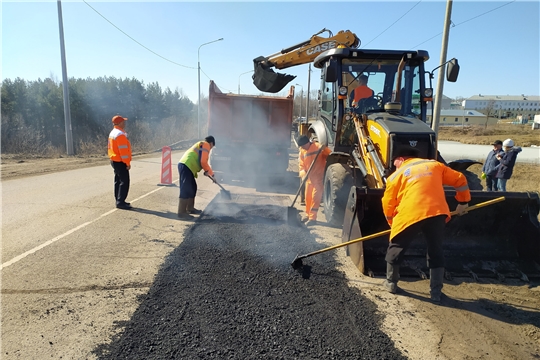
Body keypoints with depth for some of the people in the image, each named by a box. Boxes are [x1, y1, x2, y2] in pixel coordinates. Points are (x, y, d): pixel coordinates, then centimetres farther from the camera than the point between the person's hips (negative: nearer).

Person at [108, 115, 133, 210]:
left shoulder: (112, 133, 14)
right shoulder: (120, 134, -19)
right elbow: (123, 150, -22)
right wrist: (127, 163, -17)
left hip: (114, 161, 11)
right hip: (121, 162, -11)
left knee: (118, 181, 15)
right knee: (124, 182, -9)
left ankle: (119, 201, 22)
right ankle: (120, 202, -9)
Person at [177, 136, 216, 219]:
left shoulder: (200, 145, 29)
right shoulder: (206, 145, -1)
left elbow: (201, 161, 29)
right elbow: (203, 162, -10)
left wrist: (207, 171, 25)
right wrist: (211, 172, 2)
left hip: (185, 166, 10)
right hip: (186, 167, -10)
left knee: (193, 188, 19)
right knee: (186, 190, -10)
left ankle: (190, 208, 28)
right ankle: (182, 212, -8)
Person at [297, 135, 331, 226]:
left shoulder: (319, 147, -11)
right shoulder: (302, 152, 6)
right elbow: (301, 165, 4)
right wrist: (303, 173, -16)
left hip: (319, 177, -6)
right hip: (309, 178, 7)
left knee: (315, 197, -10)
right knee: (308, 197, 14)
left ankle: (312, 218, -7)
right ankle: (308, 215, 30)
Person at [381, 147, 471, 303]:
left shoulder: (397, 174, 15)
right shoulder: (434, 165, 22)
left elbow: (388, 205, 14)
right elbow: (460, 180, 25)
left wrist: (393, 223, 29)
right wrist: (463, 202, 35)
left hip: (409, 215, -2)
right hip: (437, 213, 3)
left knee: (396, 248, 18)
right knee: (436, 252, 20)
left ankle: (391, 283, 30)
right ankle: (436, 292, 24)